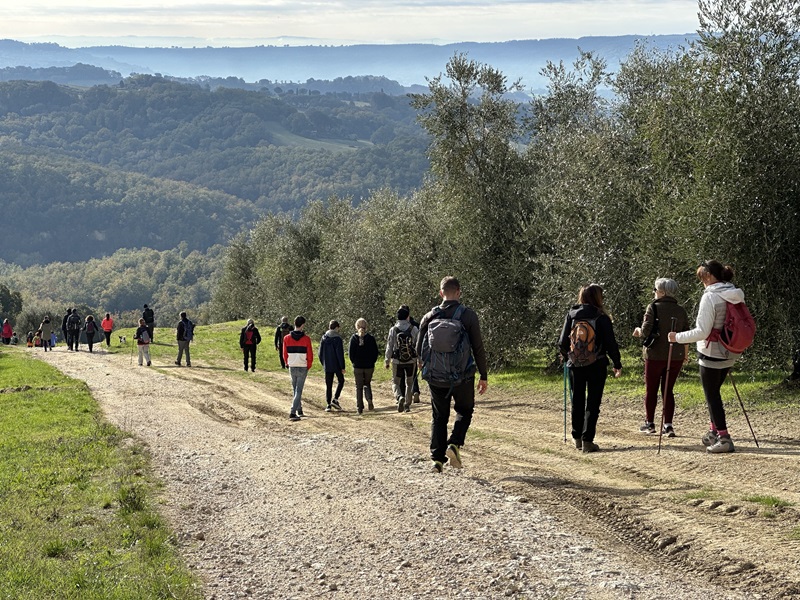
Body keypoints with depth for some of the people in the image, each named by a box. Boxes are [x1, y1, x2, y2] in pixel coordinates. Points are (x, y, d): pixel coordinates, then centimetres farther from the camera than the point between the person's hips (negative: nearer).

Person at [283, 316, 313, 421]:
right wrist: (308, 366, 8)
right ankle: (293, 413, -11)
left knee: (295, 390, 18)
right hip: (303, 368, -3)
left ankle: (299, 410, 28)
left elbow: (285, 354, 4)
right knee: (298, 390, -1)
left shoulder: (287, 338, -2)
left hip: (292, 368, 3)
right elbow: (310, 355, -8)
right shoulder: (306, 339, -11)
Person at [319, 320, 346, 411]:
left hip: (327, 366, 4)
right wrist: (342, 367, -10)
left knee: (328, 386, 9)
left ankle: (328, 405, 5)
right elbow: (340, 354, -15)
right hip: (337, 365, -4)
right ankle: (335, 399, 3)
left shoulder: (323, 338, 3)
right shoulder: (337, 339, -13)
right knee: (341, 381, 16)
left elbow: (320, 353, 9)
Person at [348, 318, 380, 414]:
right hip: (369, 366, 1)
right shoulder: (370, 338, -4)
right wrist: (372, 362, 9)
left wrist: (355, 362, 9)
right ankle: (369, 399, -9)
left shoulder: (353, 338, -5)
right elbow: (375, 352, -2)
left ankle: (359, 407, 7)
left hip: (357, 366, -1)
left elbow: (350, 353, -4)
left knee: (359, 387, 8)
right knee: (367, 384, 18)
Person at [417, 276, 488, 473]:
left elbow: (419, 350, 7)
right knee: (464, 411, 19)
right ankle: (454, 444, -4)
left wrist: (426, 366, 28)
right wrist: (483, 376, 3)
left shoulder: (429, 317, -1)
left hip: (435, 377, 2)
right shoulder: (468, 315, -8)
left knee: (439, 416, 15)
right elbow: (478, 348, -6)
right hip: (462, 376, -2)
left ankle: (437, 458, 9)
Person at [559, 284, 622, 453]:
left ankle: (577, 438, 23)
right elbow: (610, 343, -7)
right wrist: (617, 364, 4)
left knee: (577, 402, 16)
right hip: (596, 366, -3)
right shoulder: (602, 318, -8)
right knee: (593, 403, 3)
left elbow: (562, 342, 1)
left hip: (575, 366, 3)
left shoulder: (571, 315, 0)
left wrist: (567, 357, 19)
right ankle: (587, 441, -3)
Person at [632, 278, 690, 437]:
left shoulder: (653, 308, -10)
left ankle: (650, 423, 16)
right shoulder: (680, 310, 4)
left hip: (655, 356, -4)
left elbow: (646, 331, -16)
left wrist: (638, 332, 6)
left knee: (651, 390, 10)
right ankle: (668, 425, 3)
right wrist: (685, 353, 21)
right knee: (668, 390, 9)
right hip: (676, 357, 4)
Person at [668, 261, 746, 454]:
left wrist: (678, 337, -11)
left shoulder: (710, 297, -18)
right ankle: (714, 431, 29)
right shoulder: (736, 296, 5)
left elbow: (702, 331, -21)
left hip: (712, 354, -8)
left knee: (712, 396, 1)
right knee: (714, 392, 22)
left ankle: (723, 438, -1)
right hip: (730, 355, 8)